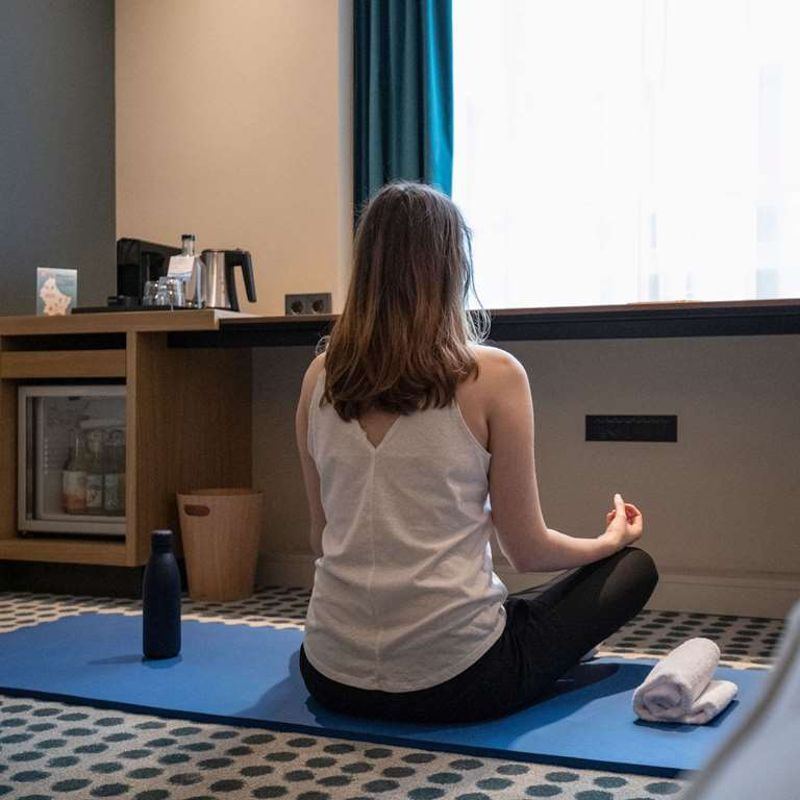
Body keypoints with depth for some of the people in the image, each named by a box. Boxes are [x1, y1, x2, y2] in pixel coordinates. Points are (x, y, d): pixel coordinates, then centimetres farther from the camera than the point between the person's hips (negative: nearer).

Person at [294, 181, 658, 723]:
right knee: (635, 567, 16)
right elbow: (528, 552, -5)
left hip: (335, 679, 6)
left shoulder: (321, 377, 0)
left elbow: (324, 538, 9)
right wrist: (612, 539, 16)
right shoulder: (493, 375, -13)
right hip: (453, 681, -5)